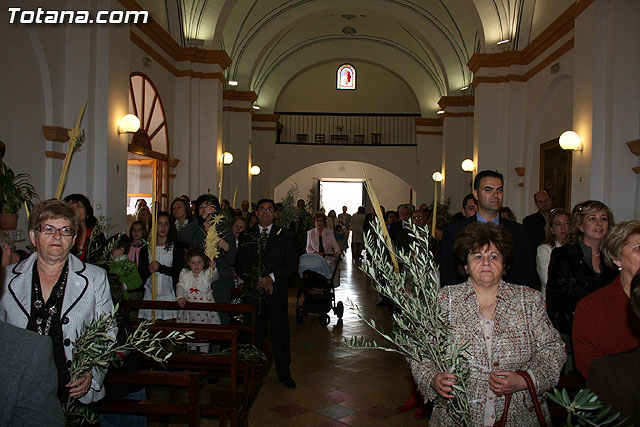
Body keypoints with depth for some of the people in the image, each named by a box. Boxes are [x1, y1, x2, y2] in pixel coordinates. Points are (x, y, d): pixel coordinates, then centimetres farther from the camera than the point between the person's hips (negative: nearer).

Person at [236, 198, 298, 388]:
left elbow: (292, 264, -1)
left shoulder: (285, 236, 5)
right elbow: (240, 265, 6)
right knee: (254, 332, 6)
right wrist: (255, 282, -8)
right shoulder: (246, 236, 10)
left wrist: (272, 278, -13)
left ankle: (284, 373, 15)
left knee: (280, 332, 2)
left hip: (277, 291, -1)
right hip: (253, 291, 1)